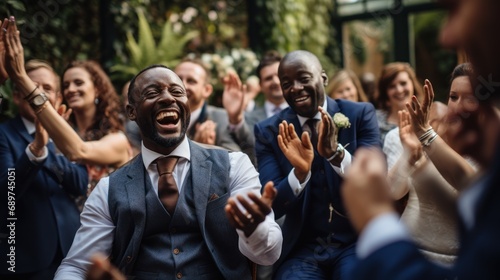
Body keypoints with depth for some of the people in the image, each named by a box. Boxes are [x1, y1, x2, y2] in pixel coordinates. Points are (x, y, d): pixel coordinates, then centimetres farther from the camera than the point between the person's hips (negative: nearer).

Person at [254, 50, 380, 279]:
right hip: (302, 249, 1)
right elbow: (272, 207, -6)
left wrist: (336, 153, -27)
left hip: (358, 242, 0)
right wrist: (299, 172, -25)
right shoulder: (269, 131, 0)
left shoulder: (361, 114, -1)